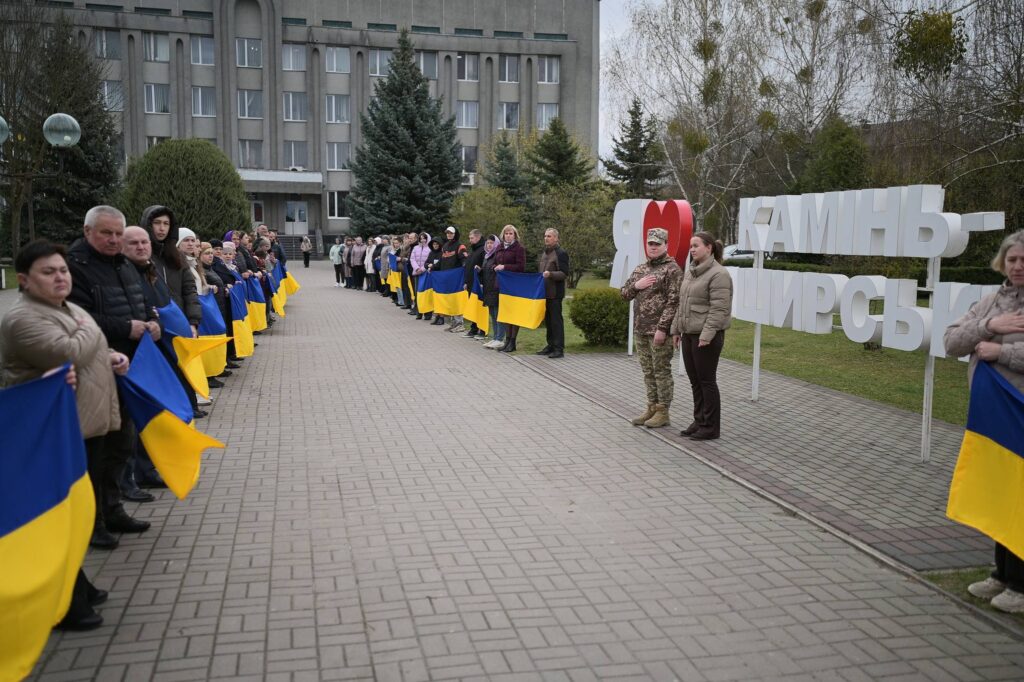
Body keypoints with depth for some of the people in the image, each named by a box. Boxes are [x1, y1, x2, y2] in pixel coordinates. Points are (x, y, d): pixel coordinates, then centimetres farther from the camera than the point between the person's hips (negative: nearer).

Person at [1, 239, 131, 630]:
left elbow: (90, 353, 30)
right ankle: (64, 606, 8)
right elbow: (70, 354, -27)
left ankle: (76, 587, 31)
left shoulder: (69, 309, 16)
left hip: (85, 426, 10)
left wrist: (110, 357, 8)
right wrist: (90, 330, -8)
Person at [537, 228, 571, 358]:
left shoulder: (561, 253, -9)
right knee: (548, 320, 14)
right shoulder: (544, 253, 17)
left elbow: (564, 273, -15)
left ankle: (559, 349, -4)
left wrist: (550, 274, -28)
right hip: (544, 292, 8)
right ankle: (551, 345, 23)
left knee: (556, 320, -7)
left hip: (555, 293, -8)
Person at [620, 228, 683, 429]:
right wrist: (636, 286, -4)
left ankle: (663, 412, 8)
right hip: (640, 330, 7)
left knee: (661, 371, 0)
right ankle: (652, 408, 23)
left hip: (659, 330, -7)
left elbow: (673, 302, -15)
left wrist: (662, 328, -20)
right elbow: (624, 293, 17)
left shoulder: (672, 269, -8)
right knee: (648, 371, 14)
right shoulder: (640, 269, 15)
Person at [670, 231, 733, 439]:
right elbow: (681, 304, 19)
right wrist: (676, 329, 15)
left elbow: (719, 309, -19)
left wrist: (707, 335, -24)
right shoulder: (690, 272, 14)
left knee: (707, 381, -1)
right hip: (688, 335, 8)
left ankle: (711, 427, 9)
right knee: (695, 381, 13)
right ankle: (699, 422, 23)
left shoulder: (718, 274, -13)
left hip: (707, 337, -8)